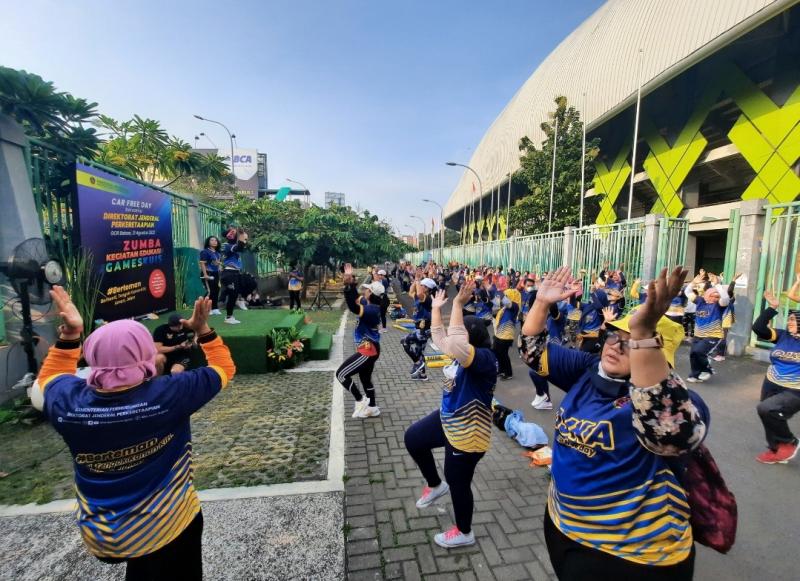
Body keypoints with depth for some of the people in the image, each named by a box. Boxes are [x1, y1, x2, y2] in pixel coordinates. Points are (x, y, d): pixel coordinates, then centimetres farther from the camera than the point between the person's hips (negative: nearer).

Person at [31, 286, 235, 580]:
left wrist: (69, 334, -1)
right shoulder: (167, 395, -30)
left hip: (100, 538, 3)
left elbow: (49, 378, 7)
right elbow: (224, 368, -15)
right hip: (168, 529, -3)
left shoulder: (68, 401, -18)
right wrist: (203, 330, -12)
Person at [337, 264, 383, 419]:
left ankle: (360, 401, 8)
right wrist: (351, 283, 5)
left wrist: (348, 285, -42)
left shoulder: (372, 310, -25)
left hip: (368, 351, -10)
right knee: (365, 378, 23)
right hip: (369, 349, 10)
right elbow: (356, 298, 17)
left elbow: (354, 308, -40)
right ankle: (372, 408, 36)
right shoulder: (369, 304, 2)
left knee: (341, 374, -3)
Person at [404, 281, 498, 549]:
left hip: (467, 435, -9)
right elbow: (440, 337, 11)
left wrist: (458, 304, -45)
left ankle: (464, 533, 42)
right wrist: (436, 307, 10)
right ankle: (435, 485, 42)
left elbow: (455, 344, -51)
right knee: (413, 438, 22)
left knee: (458, 482, 12)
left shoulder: (484, 359, -31)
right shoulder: (463, 355, -3)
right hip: (448, 420, 10)